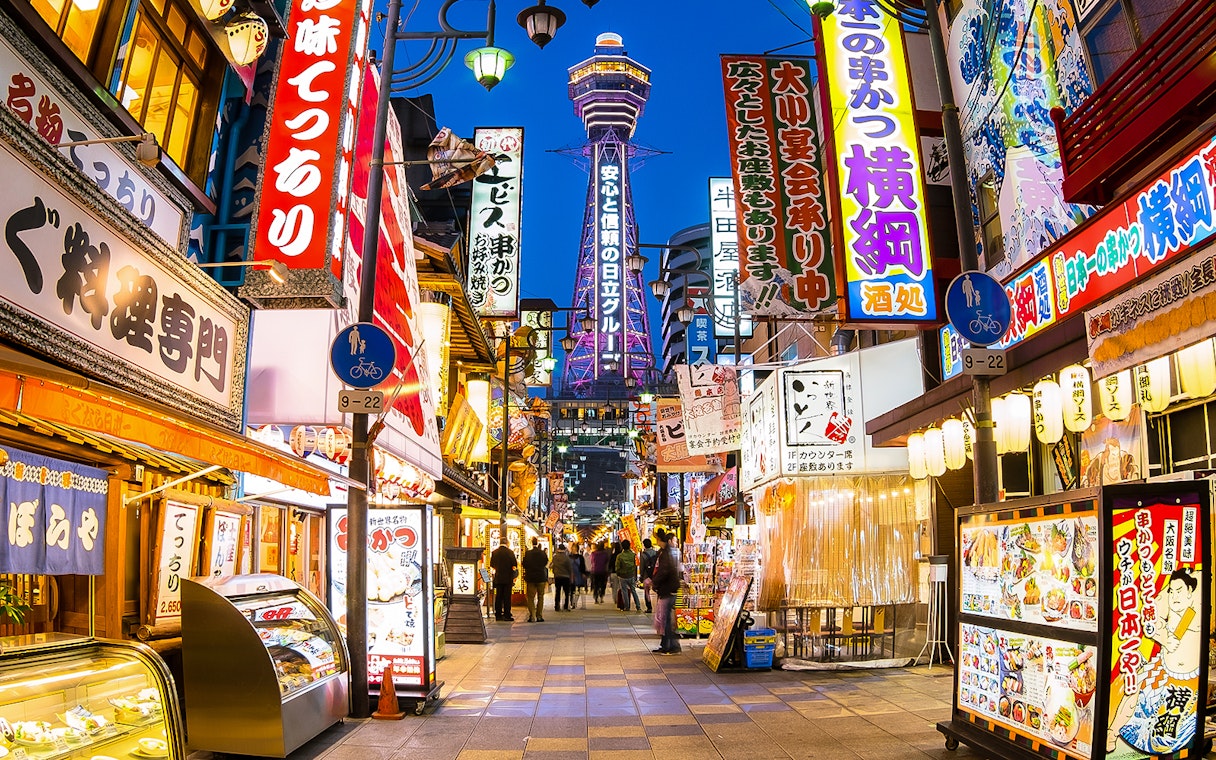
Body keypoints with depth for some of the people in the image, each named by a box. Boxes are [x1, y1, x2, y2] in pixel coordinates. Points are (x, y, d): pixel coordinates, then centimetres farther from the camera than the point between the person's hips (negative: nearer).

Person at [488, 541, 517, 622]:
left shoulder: (494, 552, -1)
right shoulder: (510, 552, -9)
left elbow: (492, 566, 8)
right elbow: (514, 565, -5)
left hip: (498, 578, 3)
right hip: (508, 578, -3)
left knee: (498, 596, 8)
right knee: (507, 596, 1)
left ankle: (498, 615, 9)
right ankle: (507, 615, 0)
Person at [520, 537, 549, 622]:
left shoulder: (527, 553, -9)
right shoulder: (543, 553, -8)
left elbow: (524, 564, -6)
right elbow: (546, 563, 0)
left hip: (530, 578, 0)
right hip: (541, 577, 0)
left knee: (530, 597, 7)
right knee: (540, 597, 10)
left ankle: (531, 616, 1)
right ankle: (539, 616, 8)